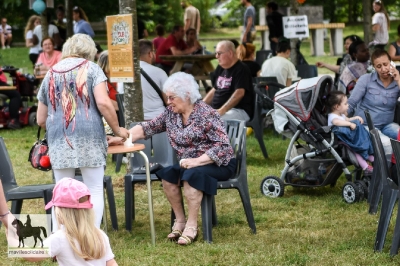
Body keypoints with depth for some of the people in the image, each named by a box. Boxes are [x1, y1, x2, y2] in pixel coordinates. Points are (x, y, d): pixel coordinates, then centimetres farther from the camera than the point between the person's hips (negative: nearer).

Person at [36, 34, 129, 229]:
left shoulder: (50, 74, 18)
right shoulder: (90, 68, 6)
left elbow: (41, 120, 20)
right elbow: (103, 103, -9)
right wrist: (117, 130, 3)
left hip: (58, 140, 3)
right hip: (88, 137, -3)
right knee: (94, 191, 3)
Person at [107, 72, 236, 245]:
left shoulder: (206, 114, -16)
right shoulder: (171, 113, 3)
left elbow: (223, 146, -21)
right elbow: (148, 128, 0)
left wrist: (197, 161, -30)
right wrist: (121, 138, -12)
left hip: (219, 164, -6)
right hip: (188, 163, 6)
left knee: (191, 174, -33)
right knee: (167, 173, -19)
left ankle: (191, 226, -25)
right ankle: (180, 221, -7)